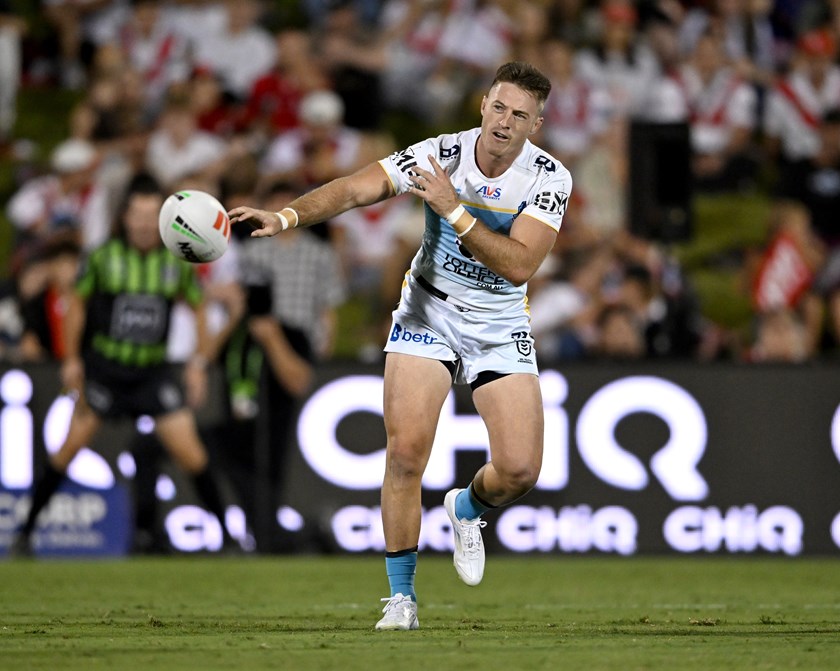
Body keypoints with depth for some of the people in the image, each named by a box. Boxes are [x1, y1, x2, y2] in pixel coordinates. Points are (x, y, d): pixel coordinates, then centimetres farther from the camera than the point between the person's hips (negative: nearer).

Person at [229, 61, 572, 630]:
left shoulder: (549, 177, -15)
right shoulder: (441, 154, -16)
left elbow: (519, 266, -26)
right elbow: (353, 189, -25)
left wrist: (454, 211, -31)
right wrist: (286, 216, -40)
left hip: (501, 329, 1)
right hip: (428, 315, -1)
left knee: (519, 470, -9)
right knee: (406, 453, -14)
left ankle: (468, 509, 29)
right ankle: (401, 597, -1)